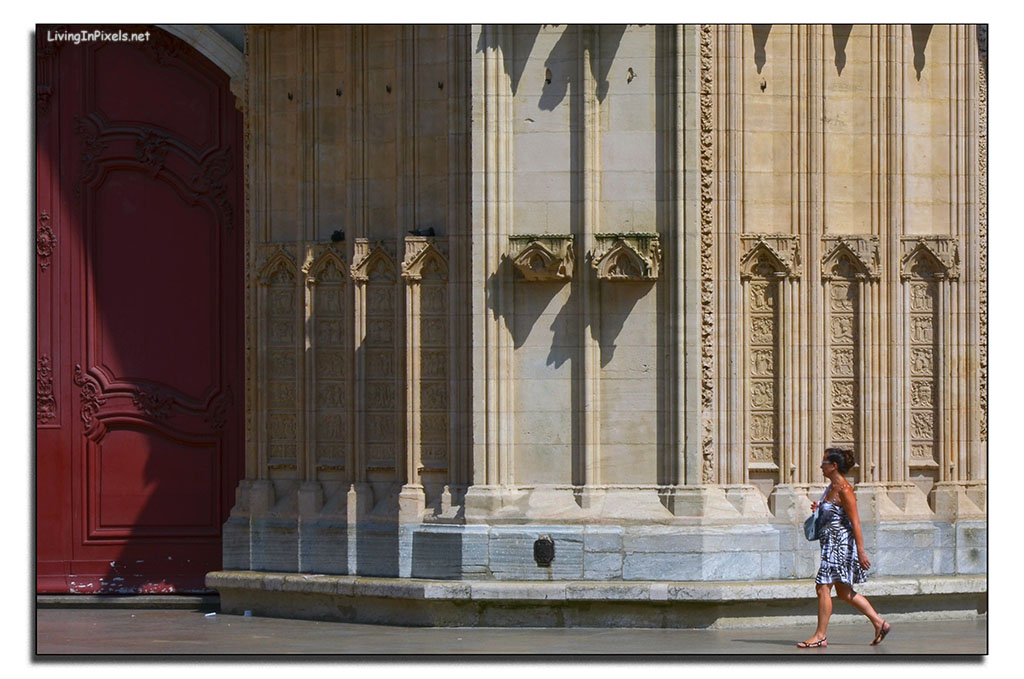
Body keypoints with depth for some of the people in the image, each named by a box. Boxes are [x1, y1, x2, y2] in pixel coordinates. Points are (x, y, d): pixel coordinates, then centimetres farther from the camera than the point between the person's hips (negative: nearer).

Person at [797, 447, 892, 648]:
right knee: (844, 592, 12)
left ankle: (820, 635, -4)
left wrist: (861, 552, -22)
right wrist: (818, 510, 6)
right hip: (832, 542, 10)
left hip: (841, 543, -10)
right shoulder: (831, 488, 13)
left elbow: (855, 523, -19)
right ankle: (879, 623, 17)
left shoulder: (844, 489, -16)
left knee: (822, 587, -8)